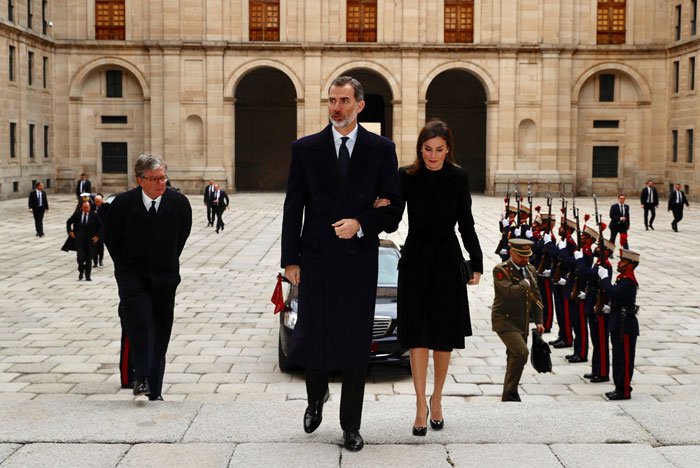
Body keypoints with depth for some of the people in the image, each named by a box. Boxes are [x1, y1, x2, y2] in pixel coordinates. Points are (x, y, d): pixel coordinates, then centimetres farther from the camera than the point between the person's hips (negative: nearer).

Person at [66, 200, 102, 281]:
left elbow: (100, 226, 4)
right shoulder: (77, 214, 2)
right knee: (80, 257, -9)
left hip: (90, 240, 0)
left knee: (89, 259, 3)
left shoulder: (94, 215, -3)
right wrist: (70, 231, 5)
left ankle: (87, 276, 12)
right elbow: (68, 222, 16)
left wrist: (97, 236, -4)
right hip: (79, 240, 1)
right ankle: (80, 273, 15)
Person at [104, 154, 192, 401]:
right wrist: (124, 265, 9)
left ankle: (155, 389, 12)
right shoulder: (122, 204, -12)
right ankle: (141, 377, -10)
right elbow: (110, 238, 5)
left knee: (161, 330, 3)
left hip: (164, 278, 2)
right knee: (139, 322, -21)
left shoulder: (179, 203, -8)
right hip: (132, 276, -2)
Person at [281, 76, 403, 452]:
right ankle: (316, 397, 36)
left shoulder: (381, 149, 3)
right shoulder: (305, 148, 4)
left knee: (355, 344, 4)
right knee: (310, 337, 5)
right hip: (316, 258, 1)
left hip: (359, 260, -1)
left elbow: (394, 205, 3)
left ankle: (351, 426, 16)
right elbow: (293, 207, 4)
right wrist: (290, 259, -1)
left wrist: (360, 223, -14)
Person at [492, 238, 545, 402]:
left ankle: (508, 397, 24)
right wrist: (525, 283, -11)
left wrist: (538, 321, 11)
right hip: (505, 321, -7)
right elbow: (510, 292, -28)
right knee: (521, 352, -22)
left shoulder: (531, 270, 11)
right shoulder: (501, 270, -12)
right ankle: (511, 392, -10)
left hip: (522, 323, 7)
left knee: (515, 358, 12)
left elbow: (536, 297, 17)